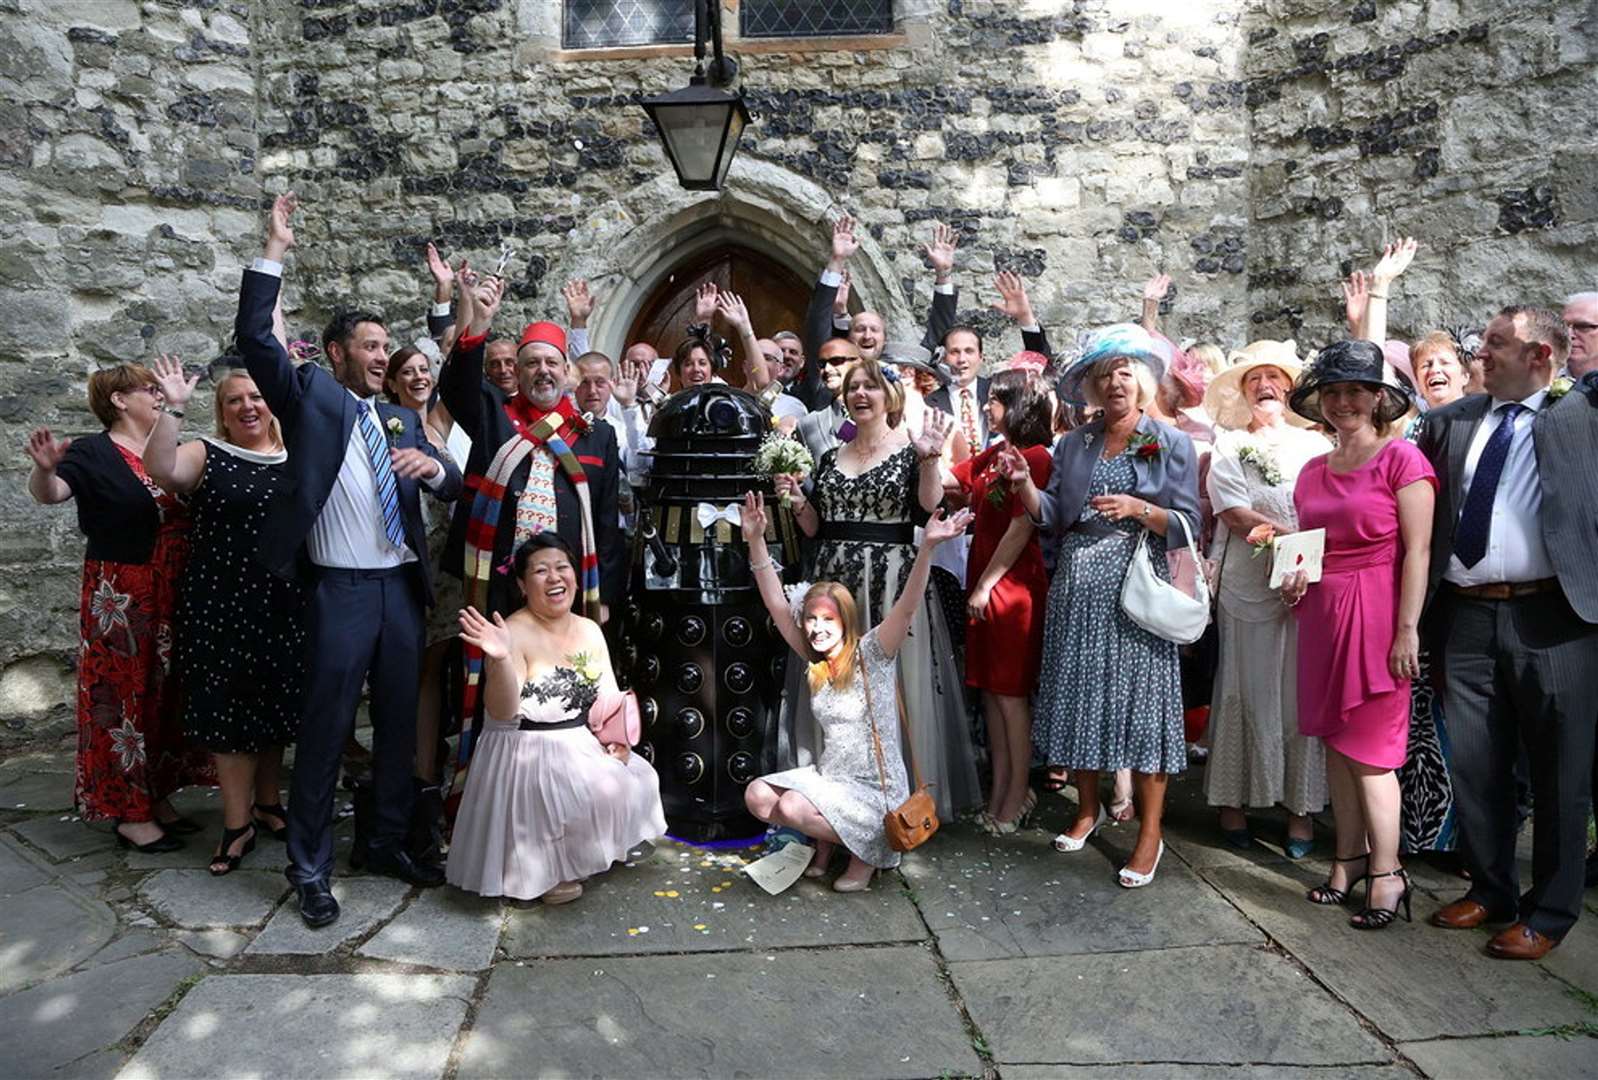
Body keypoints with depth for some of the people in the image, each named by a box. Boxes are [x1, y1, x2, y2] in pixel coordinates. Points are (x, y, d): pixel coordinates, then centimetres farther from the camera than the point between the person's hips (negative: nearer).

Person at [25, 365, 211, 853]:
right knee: (124, 699, 1)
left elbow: (187, 512, 20)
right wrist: (45, 466, -44)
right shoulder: (93, 453, -8)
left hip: (170, 602, 7)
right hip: (120, 602, -7)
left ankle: (156, 797, 26)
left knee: (163, 696, 13)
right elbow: (47, 493, -23)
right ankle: (129, 814, 10)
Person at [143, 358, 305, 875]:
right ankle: (238, 824, 12)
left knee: (275, 707, 13)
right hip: (222, 604, -2)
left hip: (283, 605, 3)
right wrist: (173, 407, -24)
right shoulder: (207, 455, 0)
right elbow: (160, 469, -20)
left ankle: (269, 803, 30)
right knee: (230, 709, 3)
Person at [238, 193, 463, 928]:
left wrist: (433, 466, -11)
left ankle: (389, 842, 27)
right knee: (325, 728, 1)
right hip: (340, 590, -5)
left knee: (399, 722, 12)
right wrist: (275, 250, -11)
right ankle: (310, 868, 14)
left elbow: (453, 487, 12)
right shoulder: (309, 396, 2)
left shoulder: (402, 418, 15)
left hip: (402, 587, 5)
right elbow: (254, 337, -11)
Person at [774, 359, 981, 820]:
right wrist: (797, 500, -2)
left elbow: (929, 510, -12)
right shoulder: (832, 457, 15)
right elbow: (815, 527, 15)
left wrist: (929, 458, -22)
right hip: (835, 580, 5)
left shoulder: (910, 450, 2)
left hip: (893, 582, -4)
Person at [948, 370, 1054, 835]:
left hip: (1013, 585, -8)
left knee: (1010, 693, 1)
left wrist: (986, 584, -15)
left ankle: (1018, 793, 14)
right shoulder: (990, 456, 12)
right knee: (990, 691, 11)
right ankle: (999, 788, 21)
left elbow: (1021, 529, -16)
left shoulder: (1034, 456, -12)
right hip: (983, 585, 8)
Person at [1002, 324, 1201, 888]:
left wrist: (1138, 509, -16)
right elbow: (1053, 516, 8)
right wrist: (1024, 483, -8)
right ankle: (1088, 808, 26)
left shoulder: (1171, 444, 3)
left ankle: (1150, 833, 7)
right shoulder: (1073, 444, 12)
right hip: (1077, 587, 4)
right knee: (1081, 694, 8)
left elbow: (1188, 524, -1)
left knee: (1141, 696, -3)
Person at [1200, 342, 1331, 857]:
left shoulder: (1315, 445, 10)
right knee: (1247, 694, 3)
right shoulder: (1229, 447, 6)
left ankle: (1301, 807, 13)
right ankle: (1233, 800, 15)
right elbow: (1235, 515, -6)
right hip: (1248, 587, -1)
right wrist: (1297, 536, -17)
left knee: (1303, 695, 2)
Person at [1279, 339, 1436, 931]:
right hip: (1323, 616, 6)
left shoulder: (1401, 458, -6)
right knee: (1336, 744, 11)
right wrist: (1293, 577, 1)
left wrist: (1407, 630, -15)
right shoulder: (1313, 471, 12)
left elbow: (1417, 550, -11)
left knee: (1368, 749, -3)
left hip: (1376, 614, -6)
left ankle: (1387, 874, 12)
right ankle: (1349, 859, 23)